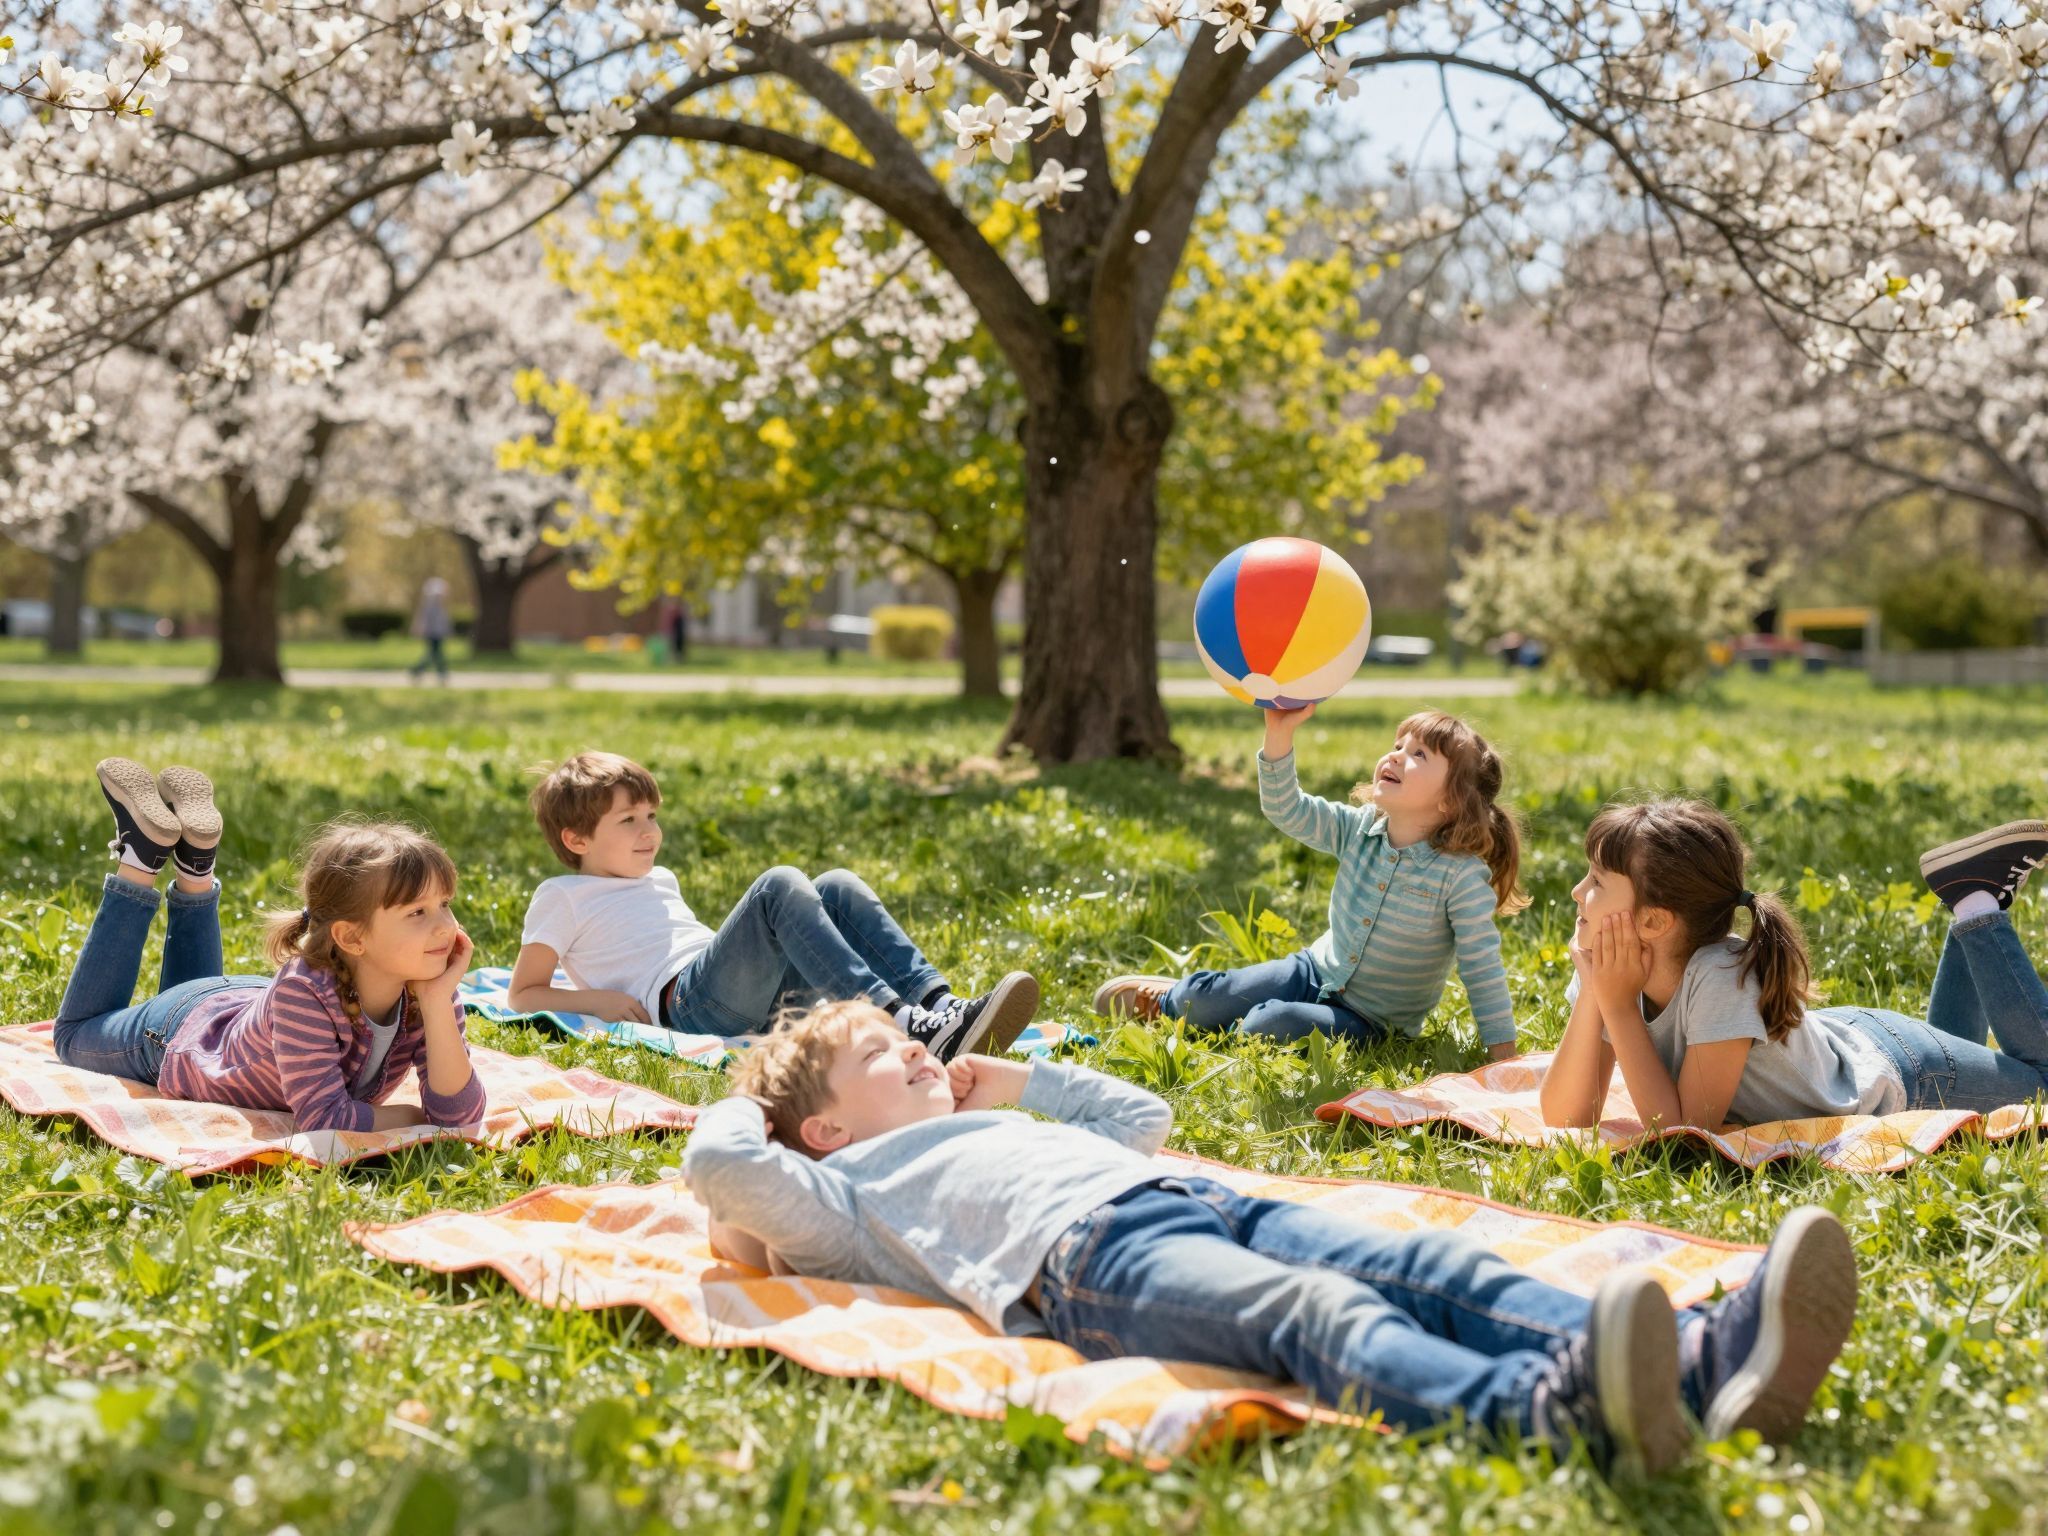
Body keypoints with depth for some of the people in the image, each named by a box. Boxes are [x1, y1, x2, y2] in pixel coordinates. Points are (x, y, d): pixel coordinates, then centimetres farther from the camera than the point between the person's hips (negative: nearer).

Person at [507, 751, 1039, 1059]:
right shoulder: (562, 897, 11)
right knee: (779, 886, -29)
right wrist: (597, 999, -9)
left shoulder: (658, 880, 33)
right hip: (687, 999, -8)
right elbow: (524, 994, 7)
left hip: (754, 989, 8)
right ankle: (901, 1023, -47)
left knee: (838, 886, -12)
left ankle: (940, 1006, -30)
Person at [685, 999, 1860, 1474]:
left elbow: (1143, 1114, 54)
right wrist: (756, 1096, 28)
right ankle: (1545, 1410, -69)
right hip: (1083, 1252, -8)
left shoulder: (1000, 1130, 44)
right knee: (1317, 1313, -38)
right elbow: (719, 1165, 6)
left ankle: (1704, 1361, -45)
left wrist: (1017, 1081, 47)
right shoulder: (850, 1193, 22)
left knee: (1435, 1269, -21)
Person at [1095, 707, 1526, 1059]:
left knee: (1268, 1025, -27)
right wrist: (1279, 732, -30)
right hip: (1315, 972, 5)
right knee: (1204, 1000, -5)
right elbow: (1287, 810, -15)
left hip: (1370, 1021, -5)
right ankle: (1169, 998, 32)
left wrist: (1502, 1055, -23)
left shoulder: (1463, 876, -23)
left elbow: (1482, 968, -21)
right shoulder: (1358, 829, -7)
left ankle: (1165, 1001, 2)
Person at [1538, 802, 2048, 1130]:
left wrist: (1620, 1007, -42)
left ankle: (1978, 902, 23)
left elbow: (1682, 1129, -39)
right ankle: (1975, 905, 34)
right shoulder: (1609, 967, -26)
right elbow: (1566, 1120, -26)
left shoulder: (1723, 978, -43)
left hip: (1892, 1076, -6)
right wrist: (1592, 998, -38)